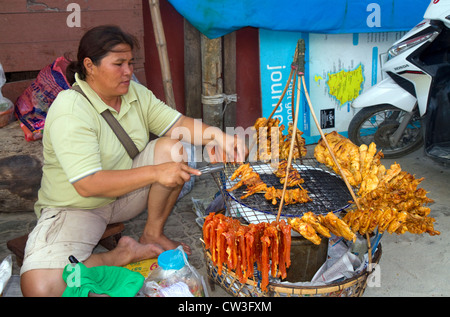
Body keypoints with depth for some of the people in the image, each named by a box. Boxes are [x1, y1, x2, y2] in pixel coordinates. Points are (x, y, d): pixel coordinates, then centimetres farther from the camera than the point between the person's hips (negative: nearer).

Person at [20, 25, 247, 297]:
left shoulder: (135, 93, 0)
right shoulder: (69, 110, -24)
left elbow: (178, 124, -6)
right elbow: (87, 185, -31)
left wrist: (217, 135, -27)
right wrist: (155, 172, -36)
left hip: (127, 193, 6)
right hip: (77, 208, -5)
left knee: (173, 146, -18)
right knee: (40, 287, -30)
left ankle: (153, 234, -4)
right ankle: (124, 255, -7)